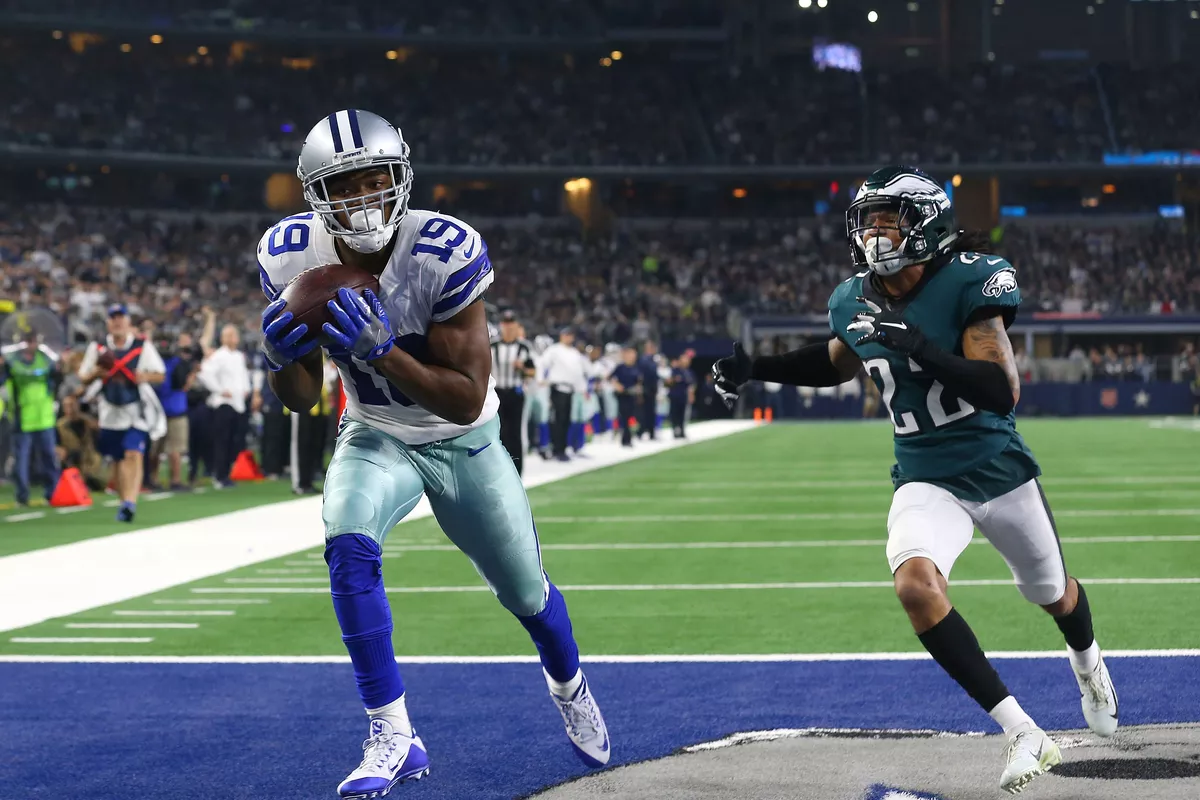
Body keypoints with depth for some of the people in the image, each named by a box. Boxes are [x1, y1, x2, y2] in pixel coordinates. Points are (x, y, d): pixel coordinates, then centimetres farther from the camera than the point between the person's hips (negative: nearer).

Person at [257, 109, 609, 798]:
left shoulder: (445, 252, -31)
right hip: (377, 438, 1)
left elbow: (468, 398, -30)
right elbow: (301, 399, -9)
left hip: (464, 440, -1)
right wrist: (282, 359, -33)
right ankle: (392, 738, -18)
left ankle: (569, 688, 48)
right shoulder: (291, 257, -20)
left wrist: (381, 351, -44)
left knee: (526, 590, 12)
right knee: (348, 543, -29)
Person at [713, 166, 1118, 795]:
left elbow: (1004, 390, -28)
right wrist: (754, 368, 8)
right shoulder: (855, 302, -4)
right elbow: (835, 364, 20)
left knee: (1054, 596, 20)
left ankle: (1087, 662, 60)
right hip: (926, 480, 3)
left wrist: (922, 349, -38)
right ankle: (1024, 735, -19)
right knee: (916, 585, -28)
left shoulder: (970, 280, -20)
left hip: (1000, 471, -2)